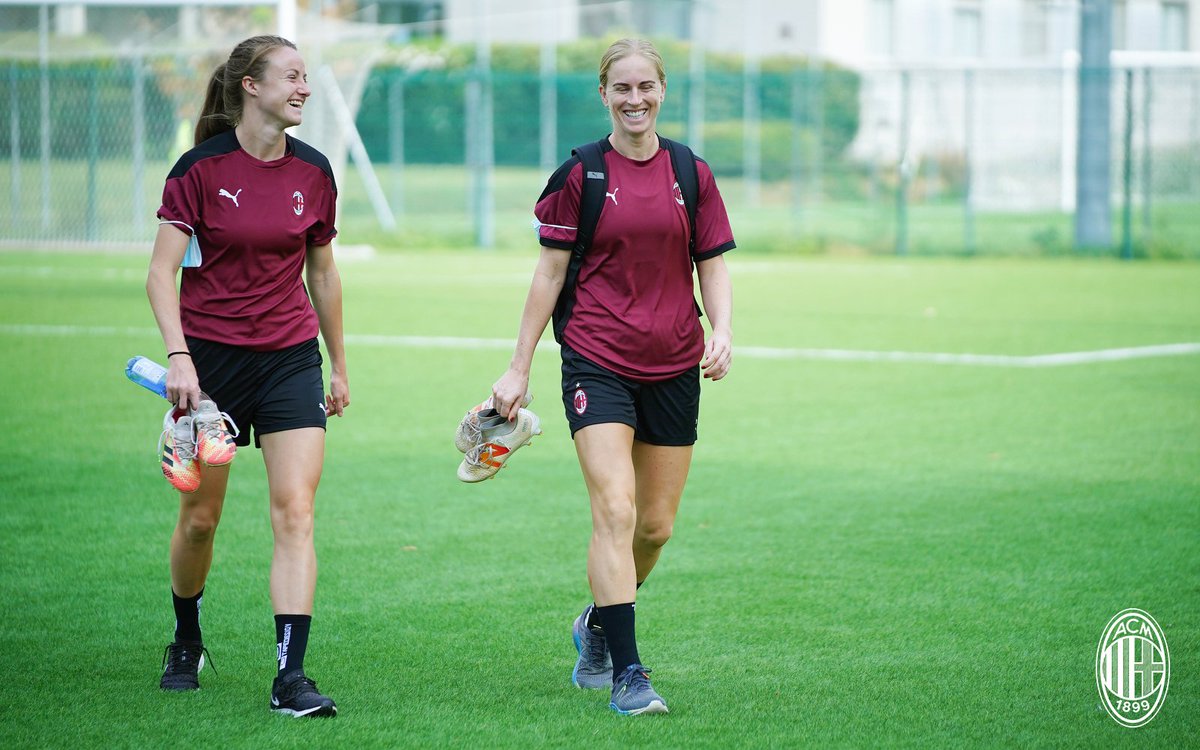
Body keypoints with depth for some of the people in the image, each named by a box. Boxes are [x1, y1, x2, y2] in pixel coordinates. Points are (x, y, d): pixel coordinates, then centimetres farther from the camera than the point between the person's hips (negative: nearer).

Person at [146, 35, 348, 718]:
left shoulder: (313, 172, 3)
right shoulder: (202, 168, -8)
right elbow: (162, 271, -9)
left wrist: (340, 367, 18)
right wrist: (178, 355, -21)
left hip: (291, 355, 2)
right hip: (211, 357, -2)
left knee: (295, 510, -10)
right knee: (200, 517, 7)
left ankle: (291, 676, -12)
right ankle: (187, 643, 34)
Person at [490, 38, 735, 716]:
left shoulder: (692, 175, 6)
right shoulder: (579, 175, -1)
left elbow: (713, 267, 10)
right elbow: (550, 274, 3)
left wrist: (722, 333, -9)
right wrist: (519, 369, 2)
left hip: (673, 367, 3)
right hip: (597, 362, -3)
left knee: (656, 525, 9)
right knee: (615, 511, -16)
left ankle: (598, 625, 36)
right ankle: (627, 673, -15)